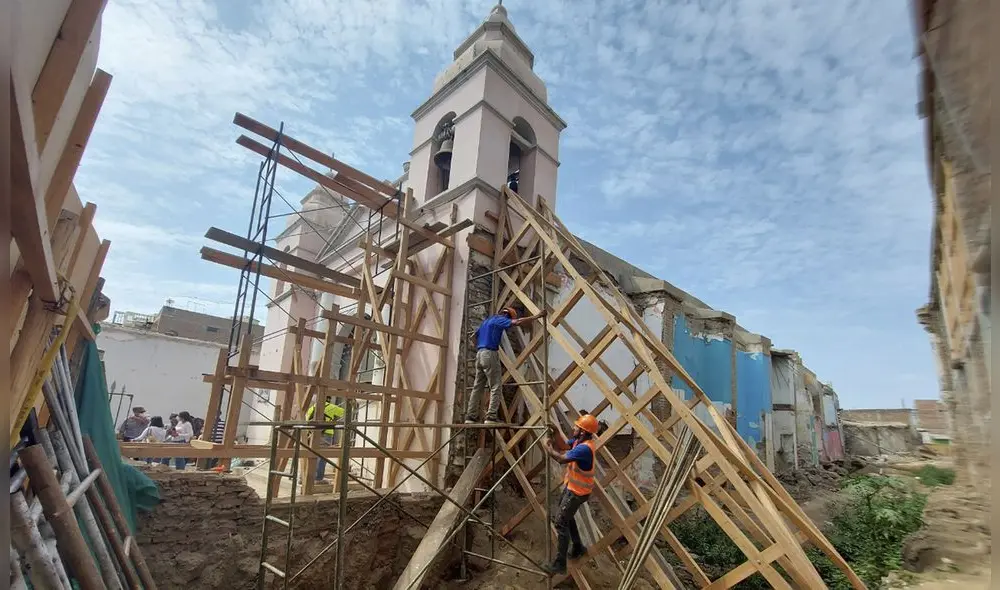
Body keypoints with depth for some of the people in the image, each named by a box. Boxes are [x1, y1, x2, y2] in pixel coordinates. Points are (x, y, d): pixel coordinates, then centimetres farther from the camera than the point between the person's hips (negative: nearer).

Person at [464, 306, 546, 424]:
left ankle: (471, 416, 9)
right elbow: (517, 322, -17)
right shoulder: (499, 319, -3)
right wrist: (537, 316, -14)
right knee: (495, 388, -7)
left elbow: (473, 335, 30)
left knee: (477, 387, 9)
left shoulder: (486, 321, 24)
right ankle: (491, 417, -12)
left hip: (480, 355, 9)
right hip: (490, 354, -9)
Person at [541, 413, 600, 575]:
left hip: (577, 492, -10)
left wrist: (548, 448, -13)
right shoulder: (579, 441, -1)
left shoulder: (584, 448, -32)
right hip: (571, 487, 10)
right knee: (566, 517, 24)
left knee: (561, 522, -6)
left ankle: (559, 564, 2)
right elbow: (563, 446, 8)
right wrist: (555, 433, -8)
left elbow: (561, 458, -29)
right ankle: (578, 548, 41)